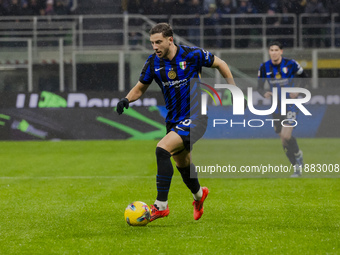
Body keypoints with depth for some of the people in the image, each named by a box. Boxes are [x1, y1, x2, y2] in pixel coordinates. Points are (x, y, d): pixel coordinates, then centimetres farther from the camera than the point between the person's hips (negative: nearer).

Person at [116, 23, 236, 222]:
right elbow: (140, 88, 10)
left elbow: (220, 64, 2)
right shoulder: (153, 63, -3)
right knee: (182, 163, 19)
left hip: (195, 117, -6)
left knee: (162, 150, -24)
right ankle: (198, 194, 52)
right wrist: (126, 100, -10)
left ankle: (161, 205, -20)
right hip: (174, 120, 6)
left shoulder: (192, 55, -14)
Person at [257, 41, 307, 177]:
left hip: (291, 104, -4)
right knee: (284, 141, 5)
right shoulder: (264, 67, -3)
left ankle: (298, 154, 9)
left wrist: (298, 91, -11)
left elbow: (304, 77, 4)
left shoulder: (291, 64, -10)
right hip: (277, 106, 4)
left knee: (286, 135, -21)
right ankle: (297, 167, 21)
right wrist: (264, 93, -18)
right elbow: (259, 86, 4)